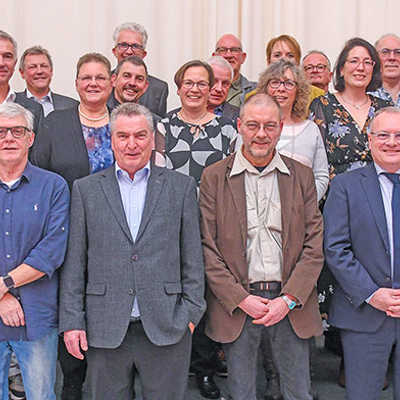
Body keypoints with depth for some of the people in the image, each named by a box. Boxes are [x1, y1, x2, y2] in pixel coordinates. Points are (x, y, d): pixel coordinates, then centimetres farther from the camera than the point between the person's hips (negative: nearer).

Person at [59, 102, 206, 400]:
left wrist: (191, 312, -1)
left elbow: (193, 256, 5)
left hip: (166, 328, 0)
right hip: (104, 329, 1)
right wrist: (72, 320, 0)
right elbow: (74, 261, 5)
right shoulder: (86, 189, 7)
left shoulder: (181, 187, 6)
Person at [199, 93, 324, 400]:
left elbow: (314, 246, 1)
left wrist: (289, 299, -9)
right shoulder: (214, 177, 1)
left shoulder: (301, 176, 6)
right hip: (236, 304, -1)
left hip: (291, 303, 1)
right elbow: (207, 247, -3)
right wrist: (241, 299, -11)